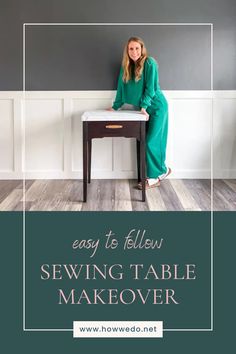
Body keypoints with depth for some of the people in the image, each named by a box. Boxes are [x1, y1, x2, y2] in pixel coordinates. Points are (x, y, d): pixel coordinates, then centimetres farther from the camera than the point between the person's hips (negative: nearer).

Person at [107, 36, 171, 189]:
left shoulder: (150, 63, -13)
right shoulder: (127, 66, 7)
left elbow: (151, 87, -17)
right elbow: (122, 87, 12)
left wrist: (144, 106, -23)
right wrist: (115, 107, 13)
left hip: (156, 106, -7)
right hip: (143, 108, 7)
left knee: (151, 141, -9)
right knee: (144, 141, 5)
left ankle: (158, 173, 4)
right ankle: (161, 171, 14)